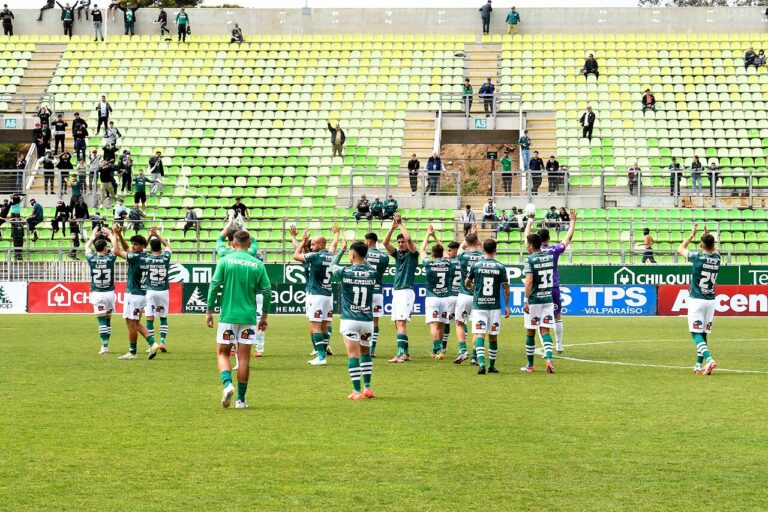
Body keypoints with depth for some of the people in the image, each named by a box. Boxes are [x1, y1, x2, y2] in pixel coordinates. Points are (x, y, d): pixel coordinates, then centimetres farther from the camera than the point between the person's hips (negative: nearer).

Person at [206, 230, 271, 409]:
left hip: (227, 315, -1)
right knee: (244, 357, 5)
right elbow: (267, 291, 4)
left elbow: (214, 286, -6)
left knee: (222, 353, 9)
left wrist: (209, 311, 2)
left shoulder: (225, 261, -2)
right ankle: (241, 399, 7)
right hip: (249, 317, 1)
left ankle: (227, 384, -17)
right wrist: (265, 315, 14)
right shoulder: (258, 264, 3)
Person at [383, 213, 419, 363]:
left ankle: (400, 353, -21)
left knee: (401, 322, -15)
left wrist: (401, 224, -5)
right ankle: (405, 353, 12)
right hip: (396, 291, 8)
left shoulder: (413, 254, -2)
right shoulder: (397, 254, 16)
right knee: (398, 323, 7)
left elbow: (409, 238, -17)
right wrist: (393, 226, 0)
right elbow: (385, 243, 7)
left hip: (406, 291, -8)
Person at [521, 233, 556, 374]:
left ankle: (530, 365, 15)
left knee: (530, 332, 7)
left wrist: (526, 300, -15)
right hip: (548, 299, 4)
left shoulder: (530, 260, -10)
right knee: (545, 330, 4)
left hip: (534, 300, -4)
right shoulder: (550, 257, 7)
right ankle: (549, 358, -19)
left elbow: (529, 281, -18)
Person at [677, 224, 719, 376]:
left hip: (696, 300, -5)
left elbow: (680, 249, 8)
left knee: (696, 333, -5)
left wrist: (692, 234, 15)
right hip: (711, 300, 5)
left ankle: (709, 359, -25)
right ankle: (699, 366, 12)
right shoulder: (717, 258, 2)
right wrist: (707, 235, 28)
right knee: (703, 334, 12)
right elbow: (714, 249, 29)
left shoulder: (697, 257, -11)